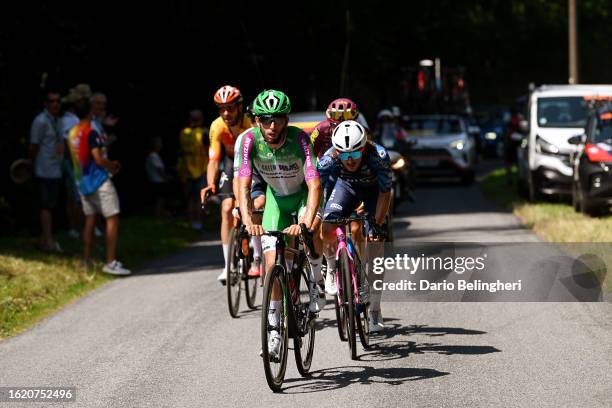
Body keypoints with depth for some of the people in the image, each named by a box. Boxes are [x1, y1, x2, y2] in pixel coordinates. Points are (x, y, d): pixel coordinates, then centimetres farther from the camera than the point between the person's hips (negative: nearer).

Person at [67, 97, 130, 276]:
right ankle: (111, 262, -12)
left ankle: (87, 261, 14)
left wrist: (109, 163, 18)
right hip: (99, 181, -8)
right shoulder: (91, 133, -17)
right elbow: (99, 160, -20)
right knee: (112, 219, -6)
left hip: (82, 181, 8)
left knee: (90, 219, 14)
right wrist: (113, 167, 0)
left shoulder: (73, 133, 8)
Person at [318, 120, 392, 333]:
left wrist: (377, 226, -34)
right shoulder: (328, 159, -35)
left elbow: (385, 193, -29)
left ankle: (375, 310, 2)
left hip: (374, 189, -1)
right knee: (327, 230, -23)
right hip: (346, 186, 1)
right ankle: (333, 268, 11)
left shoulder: (378, 156, -38)